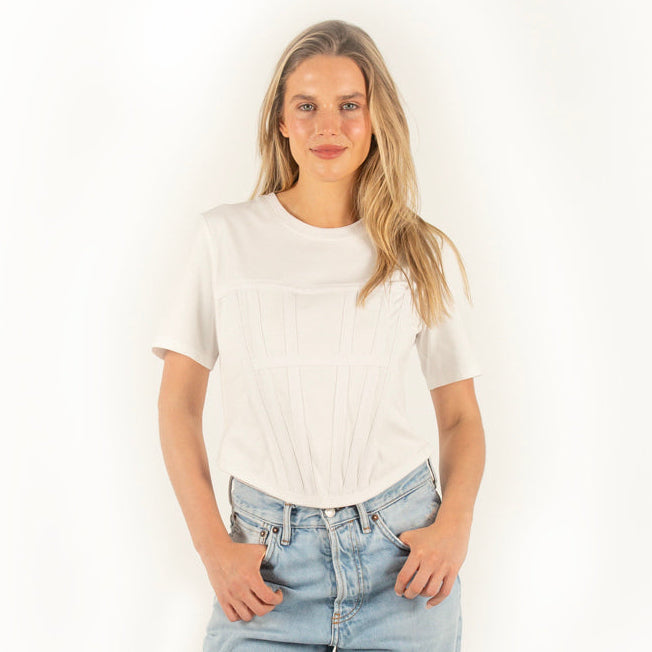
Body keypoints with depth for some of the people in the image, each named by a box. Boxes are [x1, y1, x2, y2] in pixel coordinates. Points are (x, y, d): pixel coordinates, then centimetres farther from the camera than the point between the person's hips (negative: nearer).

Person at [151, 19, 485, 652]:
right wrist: (213, 546, -6)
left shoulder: (423, 253, 4)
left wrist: (454, 524, -8)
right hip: (269, 557, 0)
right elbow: (179, 405, 3)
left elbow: (460, 415, 8)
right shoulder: (225, 236, 2)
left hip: (401, 550, 1)